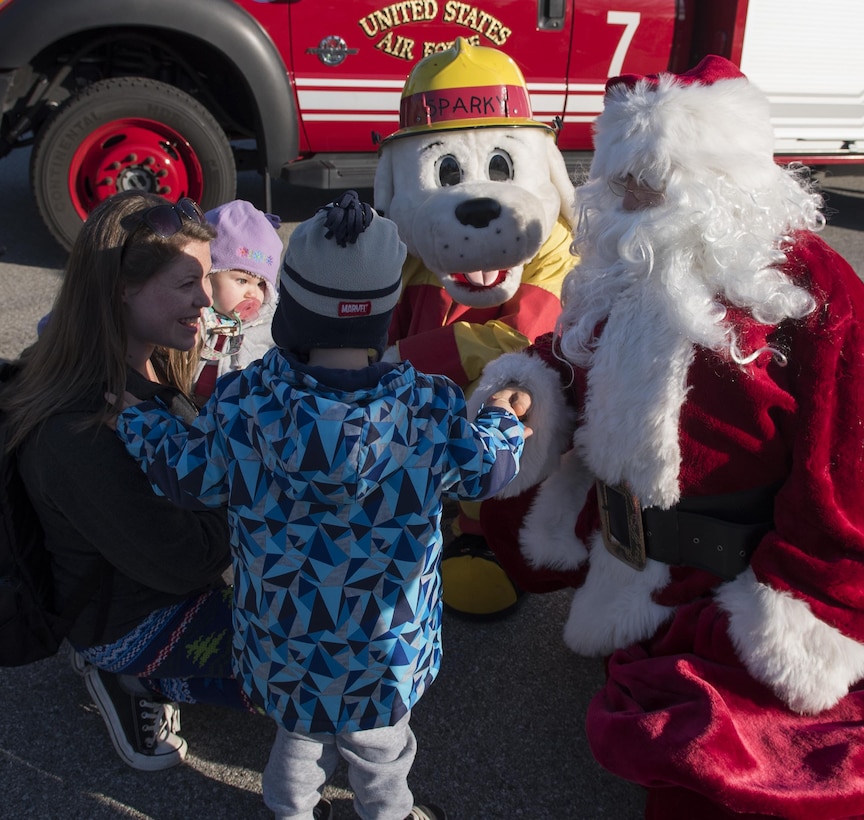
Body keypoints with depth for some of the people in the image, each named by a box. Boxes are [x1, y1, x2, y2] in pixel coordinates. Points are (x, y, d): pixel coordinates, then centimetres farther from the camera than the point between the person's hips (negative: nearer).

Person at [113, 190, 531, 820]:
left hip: (281, 643, 2)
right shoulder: (431, 410, -24)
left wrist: (133, 411, 14)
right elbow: (484, 471, -6)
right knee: (378, 742, 27)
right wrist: (503, 417, 16)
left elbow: (187, 474, -5)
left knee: (302, 727, 31)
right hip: (385, 648, -1)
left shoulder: (241, 404, -22)